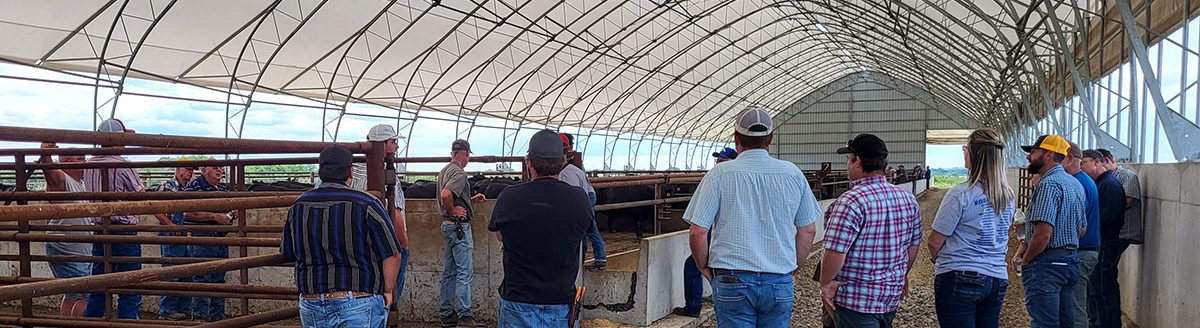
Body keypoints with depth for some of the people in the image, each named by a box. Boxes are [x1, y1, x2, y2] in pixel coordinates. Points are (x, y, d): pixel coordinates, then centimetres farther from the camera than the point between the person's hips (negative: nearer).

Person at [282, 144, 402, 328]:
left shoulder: (299, 207, 3)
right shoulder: (365, 205, -11)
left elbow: (288, 254, 14)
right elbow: (392, 256, -12)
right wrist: (387, 291, 3)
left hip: (311, 307, 5)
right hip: (360, 306, -5)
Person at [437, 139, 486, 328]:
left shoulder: (445, 171, 15)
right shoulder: (459, 173, -16)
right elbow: (446, 194, -31)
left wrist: (472, 200, 18)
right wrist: (453, 210, -16)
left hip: (448, 225, 10)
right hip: (459, 225, -10)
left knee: (450, 272, 13)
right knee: (464, 272, -7)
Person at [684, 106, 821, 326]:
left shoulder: (719, 174, -6)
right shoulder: (793, 174, 3)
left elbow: (698, 231, -8)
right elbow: (808, 230, 8)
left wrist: (704, 268, 7)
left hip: (733, 281, -2)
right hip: (780, 283, 3)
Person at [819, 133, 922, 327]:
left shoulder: (852, 201, -21)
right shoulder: (908, 199, 3)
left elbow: (835, 252, -24)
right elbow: (913, 246, 13)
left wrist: (825, 284, -10)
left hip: (856, 300, -7)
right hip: (892, 296, 7)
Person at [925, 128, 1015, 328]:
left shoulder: (961, 194, -16)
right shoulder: (1008, 197, 6)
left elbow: (935, 242, -11)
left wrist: (936, 259, 8)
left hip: (960, 279, -7)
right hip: (997, 278, 7)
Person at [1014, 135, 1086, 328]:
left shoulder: (1049, 184, -17)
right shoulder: (1075, 184, 15)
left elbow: (1043, 234, -24)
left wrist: (1024, 261, -8)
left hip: (1046, 264, -10)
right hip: (1070, 260, 10)